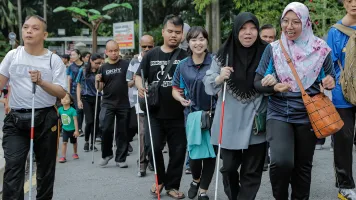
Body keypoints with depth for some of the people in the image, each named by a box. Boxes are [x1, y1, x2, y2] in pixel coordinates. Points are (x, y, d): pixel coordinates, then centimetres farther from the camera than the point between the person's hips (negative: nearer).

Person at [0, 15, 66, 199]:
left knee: (46, 167, 11)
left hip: (45, 119, 0)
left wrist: (41, 82, -21)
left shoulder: (54, 60, -1)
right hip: (16, 119, 1)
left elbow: (62, 93, -7)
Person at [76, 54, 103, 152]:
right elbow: (79, 85, 4)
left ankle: (92, 144, 14)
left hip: (97, 99, 2)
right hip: (86, 98, -2)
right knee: (89, 121, -10)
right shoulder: (83, 71, 1)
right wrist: (79, 100, -1)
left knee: (95, 121, 3)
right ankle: (86, 141, 12)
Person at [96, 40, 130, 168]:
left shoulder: (126, 65, 1)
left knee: (122, 132, 5)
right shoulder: (103, 68, 9)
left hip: (123, 104, -1)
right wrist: (97, 81, -9)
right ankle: (107, 154, 11)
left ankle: (120, 159, 16)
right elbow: (99, 89, 12)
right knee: (106, 129, -11)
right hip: (108, 103, 1)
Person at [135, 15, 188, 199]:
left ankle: (172, 185, 23)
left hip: (178, 114, 0)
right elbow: (138, 76, 10)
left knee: (178, 151, 5)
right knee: (153, 148, -5)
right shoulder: (151, 55, 6)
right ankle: (160, 179, 21)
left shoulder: (185, 56, 1)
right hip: (155, 113, 1)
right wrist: (140, 87, -11)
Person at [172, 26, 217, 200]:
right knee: (194, 152, 4)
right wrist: (181, 99, -9)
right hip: (192, 113, 2)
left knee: (209, 153, 3)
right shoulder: (182, 65, 3)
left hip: (213, 113, -2)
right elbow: (175, 89, 11)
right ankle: (196, 180, 37)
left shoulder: (215, 61, -5)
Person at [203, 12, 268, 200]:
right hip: (229, 122, 1)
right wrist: (219, 78, -19)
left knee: (252, 171, 5)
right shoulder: (224, 54, -2)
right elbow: (208, 85, 0)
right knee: (229, 167, 13)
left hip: (256, 122, -1)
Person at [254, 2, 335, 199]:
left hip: (308, 115, 1)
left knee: (303, 165, 11)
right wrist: (274, 87, -21)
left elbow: (330, 79, 10)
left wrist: (330, 83, -14)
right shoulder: (273, 49, -2)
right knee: (281, 161, -19)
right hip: (279, 114, -1)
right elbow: (257, 82, -1)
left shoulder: (320, 49, -2)